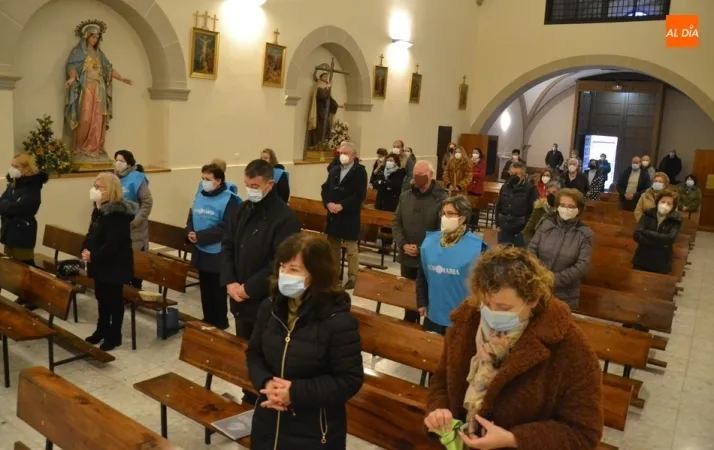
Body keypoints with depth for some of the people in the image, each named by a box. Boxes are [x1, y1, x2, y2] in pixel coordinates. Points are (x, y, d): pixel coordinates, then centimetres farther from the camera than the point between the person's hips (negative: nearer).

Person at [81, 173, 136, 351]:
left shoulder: (118, 213, -22)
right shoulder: (99, 209, 9)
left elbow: (113, 243, -26)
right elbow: (91, 234, 15)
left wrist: (93, 256, -22)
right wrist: (85, 249, -2)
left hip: (115, 264, -9)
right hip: (100, 262, 9)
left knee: (114, 299, 3)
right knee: (101, 296, 19)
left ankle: (114, 335, 15)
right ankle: (102, 329, 34)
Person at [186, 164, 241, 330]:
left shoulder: (228, 200, -15)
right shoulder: (200, 196, 9)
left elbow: (225, 228, -22)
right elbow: (191, 218, 13)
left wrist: (200, 236, -22)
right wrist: (190, 233, -8)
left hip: (218, 255, -7)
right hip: (201, 252, 7)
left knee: (218, 291, 6)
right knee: (205, 289, 18)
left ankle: (220, 323, 20)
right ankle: (208, 319, 32)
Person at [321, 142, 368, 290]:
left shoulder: (360, 171, -8)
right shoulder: (335, 170, 12)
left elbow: (359, 195, -17)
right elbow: (325, 188, 9)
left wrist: (341, 206, -21)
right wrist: (328, 203, -9)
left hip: (350, 216, -6)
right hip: (333, 215, 7)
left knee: (351, 248, 0)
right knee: (333, 246, 15)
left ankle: (352, 278, 9)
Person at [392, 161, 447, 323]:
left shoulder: (441, 199, -12)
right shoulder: (405, 196, 6)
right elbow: (396, 222, 8)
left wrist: (421, 249, -17)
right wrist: (403, 244, -7)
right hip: (407, 258, 5)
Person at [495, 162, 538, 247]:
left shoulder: (530, 189, -7)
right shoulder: (505, 187, 9)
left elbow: (534, 210, -10)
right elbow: (498, 206, 16)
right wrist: (497, 224, 11)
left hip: (521, 231, -5)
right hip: (504, 229, 5)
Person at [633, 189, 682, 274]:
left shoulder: (675, 220, -3)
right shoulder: (647, 214, 0)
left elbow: (669, 239, -19)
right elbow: (637, 235, -12)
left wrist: (646, 232, -15)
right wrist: (660, 243, -18)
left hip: (661, 265, -1)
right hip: (641, 261, 1)